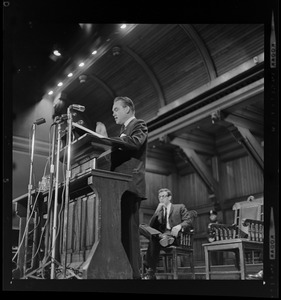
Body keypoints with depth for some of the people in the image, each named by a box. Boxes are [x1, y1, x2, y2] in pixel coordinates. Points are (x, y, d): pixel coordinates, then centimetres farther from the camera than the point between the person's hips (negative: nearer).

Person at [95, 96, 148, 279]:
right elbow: (118, 153, 21)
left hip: (130, 184, -8)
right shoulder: (124, 130, 29)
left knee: (129, 229, -14)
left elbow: (135, 142, -17)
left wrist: (106, 139, -16)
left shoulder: (139, 125, 5)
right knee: (122, 229, 4)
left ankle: (133, 273, -13)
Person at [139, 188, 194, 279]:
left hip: (175, 237, -5)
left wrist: (179, 226, -17)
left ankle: (150, 272, -33)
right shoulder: (158, 212, 30)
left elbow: (189, 221, 5)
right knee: (141, 227, -20)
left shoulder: (180, 207, 20)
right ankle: (161, 237, -45)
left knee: (154, 239, -36)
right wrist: (157, 211, 6)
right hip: (161, 234, 5)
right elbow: (151, 226, 15)